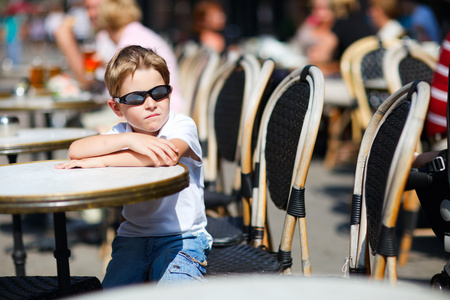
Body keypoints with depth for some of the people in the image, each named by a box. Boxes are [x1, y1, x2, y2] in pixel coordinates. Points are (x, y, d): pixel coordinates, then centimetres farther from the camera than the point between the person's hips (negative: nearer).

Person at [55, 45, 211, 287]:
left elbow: (168, 155, -29)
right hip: (133, 237, 4)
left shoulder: (182, 126, -6)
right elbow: (75, 150, -11)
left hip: (181, 237, -3)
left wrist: (101, 161, -23)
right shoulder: (122, 133, 6)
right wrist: (130, 139, -25)